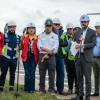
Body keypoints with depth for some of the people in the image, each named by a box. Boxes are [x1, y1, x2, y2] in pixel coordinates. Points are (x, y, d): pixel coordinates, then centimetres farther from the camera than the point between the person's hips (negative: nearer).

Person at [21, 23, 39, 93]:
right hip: (26, 57, 1)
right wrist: (26, 52, 12)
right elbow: (22, 47, 15)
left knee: (32, 73, 0)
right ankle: (27, 88, 10)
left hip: (33, 57, -1)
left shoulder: (37, 38, 2)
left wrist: (37, 57, 2)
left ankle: (32, 89, 7)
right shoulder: (24, 37, 7)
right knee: (27, 73, 4)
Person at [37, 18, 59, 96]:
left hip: (51, 57, -1)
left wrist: (47, 55, -12)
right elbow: (39, 46, -2)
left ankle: (51, 90, 4)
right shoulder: (41, 36, 13)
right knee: (42, 74, 4)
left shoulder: (55, 36, 8)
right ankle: (41, 89, 13)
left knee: (52, 74, -2)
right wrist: (48, 50, -14)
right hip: (42, 56, 2)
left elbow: (55, 48, -3)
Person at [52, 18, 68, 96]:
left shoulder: (62, 33, 18)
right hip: (53, 55, -4)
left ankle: (60, 90, 9)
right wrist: (61, 42, -10)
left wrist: (58, 43, -8)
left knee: (61, 73, 3)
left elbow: (66, 43, 6)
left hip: (61, 55, 4)